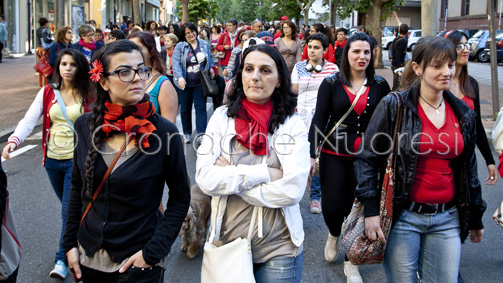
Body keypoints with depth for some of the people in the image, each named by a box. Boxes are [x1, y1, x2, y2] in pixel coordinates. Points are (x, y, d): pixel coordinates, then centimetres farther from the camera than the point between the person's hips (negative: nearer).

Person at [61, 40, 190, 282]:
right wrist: (70, 242, 6)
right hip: (89, 258, 4)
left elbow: (180, 197, -7)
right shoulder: (86, 125, -3)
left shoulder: (164, 132, -14)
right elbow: (78, 188, 8)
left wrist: (154, 251, -12)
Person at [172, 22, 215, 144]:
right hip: (185, 83, -1)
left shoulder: (204, 45, 7)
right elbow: (176, 63, -10)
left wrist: (211, 68, 2)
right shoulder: (180, 47, -2)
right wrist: (180, 77, -23)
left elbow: (210, 58, 20)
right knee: (185, 109, 9)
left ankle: (201, 134, -6)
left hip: (200, 83, 1)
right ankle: (187, 133, 21)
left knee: (201, 107, -5)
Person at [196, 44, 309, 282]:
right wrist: (264, 173, -18)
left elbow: (292, 190, -18)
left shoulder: (292, 124, -6)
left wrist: (230, 175, -14)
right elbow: (204, 178, -13)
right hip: (228, 242, 2)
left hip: (278, 248, -1)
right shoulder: (222, 117, -2)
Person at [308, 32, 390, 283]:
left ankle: (351, 260, 23)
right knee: (332, 207, -3)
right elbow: (319, 120, -2)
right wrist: (311, 154, -8)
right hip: (334, 154, -1)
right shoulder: (331, 84, -1)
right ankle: (334, 235, 35)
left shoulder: (380, 86, 2)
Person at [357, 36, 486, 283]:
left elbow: (469, 169, 16)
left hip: (447, 219, 4)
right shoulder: (394, 106, -7)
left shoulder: (464, 114, 7)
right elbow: (367, 158, -6)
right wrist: (371, 210, -12)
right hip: (404, 216, -4)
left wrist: (476, 218, 20)